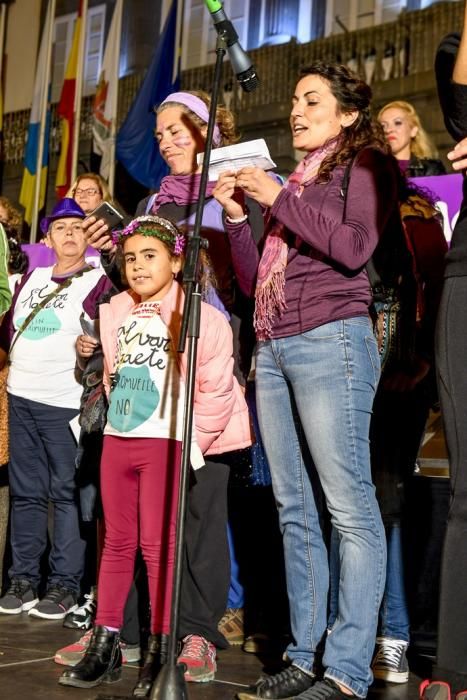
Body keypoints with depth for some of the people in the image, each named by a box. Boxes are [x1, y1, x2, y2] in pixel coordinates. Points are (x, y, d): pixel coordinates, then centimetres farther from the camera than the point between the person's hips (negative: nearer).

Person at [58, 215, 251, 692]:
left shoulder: (196, 316, -9)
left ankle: (161, 651, 4)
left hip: (165, 443, -6)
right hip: (117, 438, 6)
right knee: (117, 541, 10)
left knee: (157, 543, -5)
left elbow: (217, 389, -10)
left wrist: (191, 442, -8)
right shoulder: (115, 313, 11)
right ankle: (105, 645, 15)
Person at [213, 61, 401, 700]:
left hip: (330, 342, -8)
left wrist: (278, 199, -7)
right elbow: (253, 279, 22)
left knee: (350, 509, -9)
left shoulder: (365, 163, 5)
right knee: (294, 511, 7)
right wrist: (236, 214, 11)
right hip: (273, 348, 8)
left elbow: (353, 248, -12)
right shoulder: (294, 178, 23)